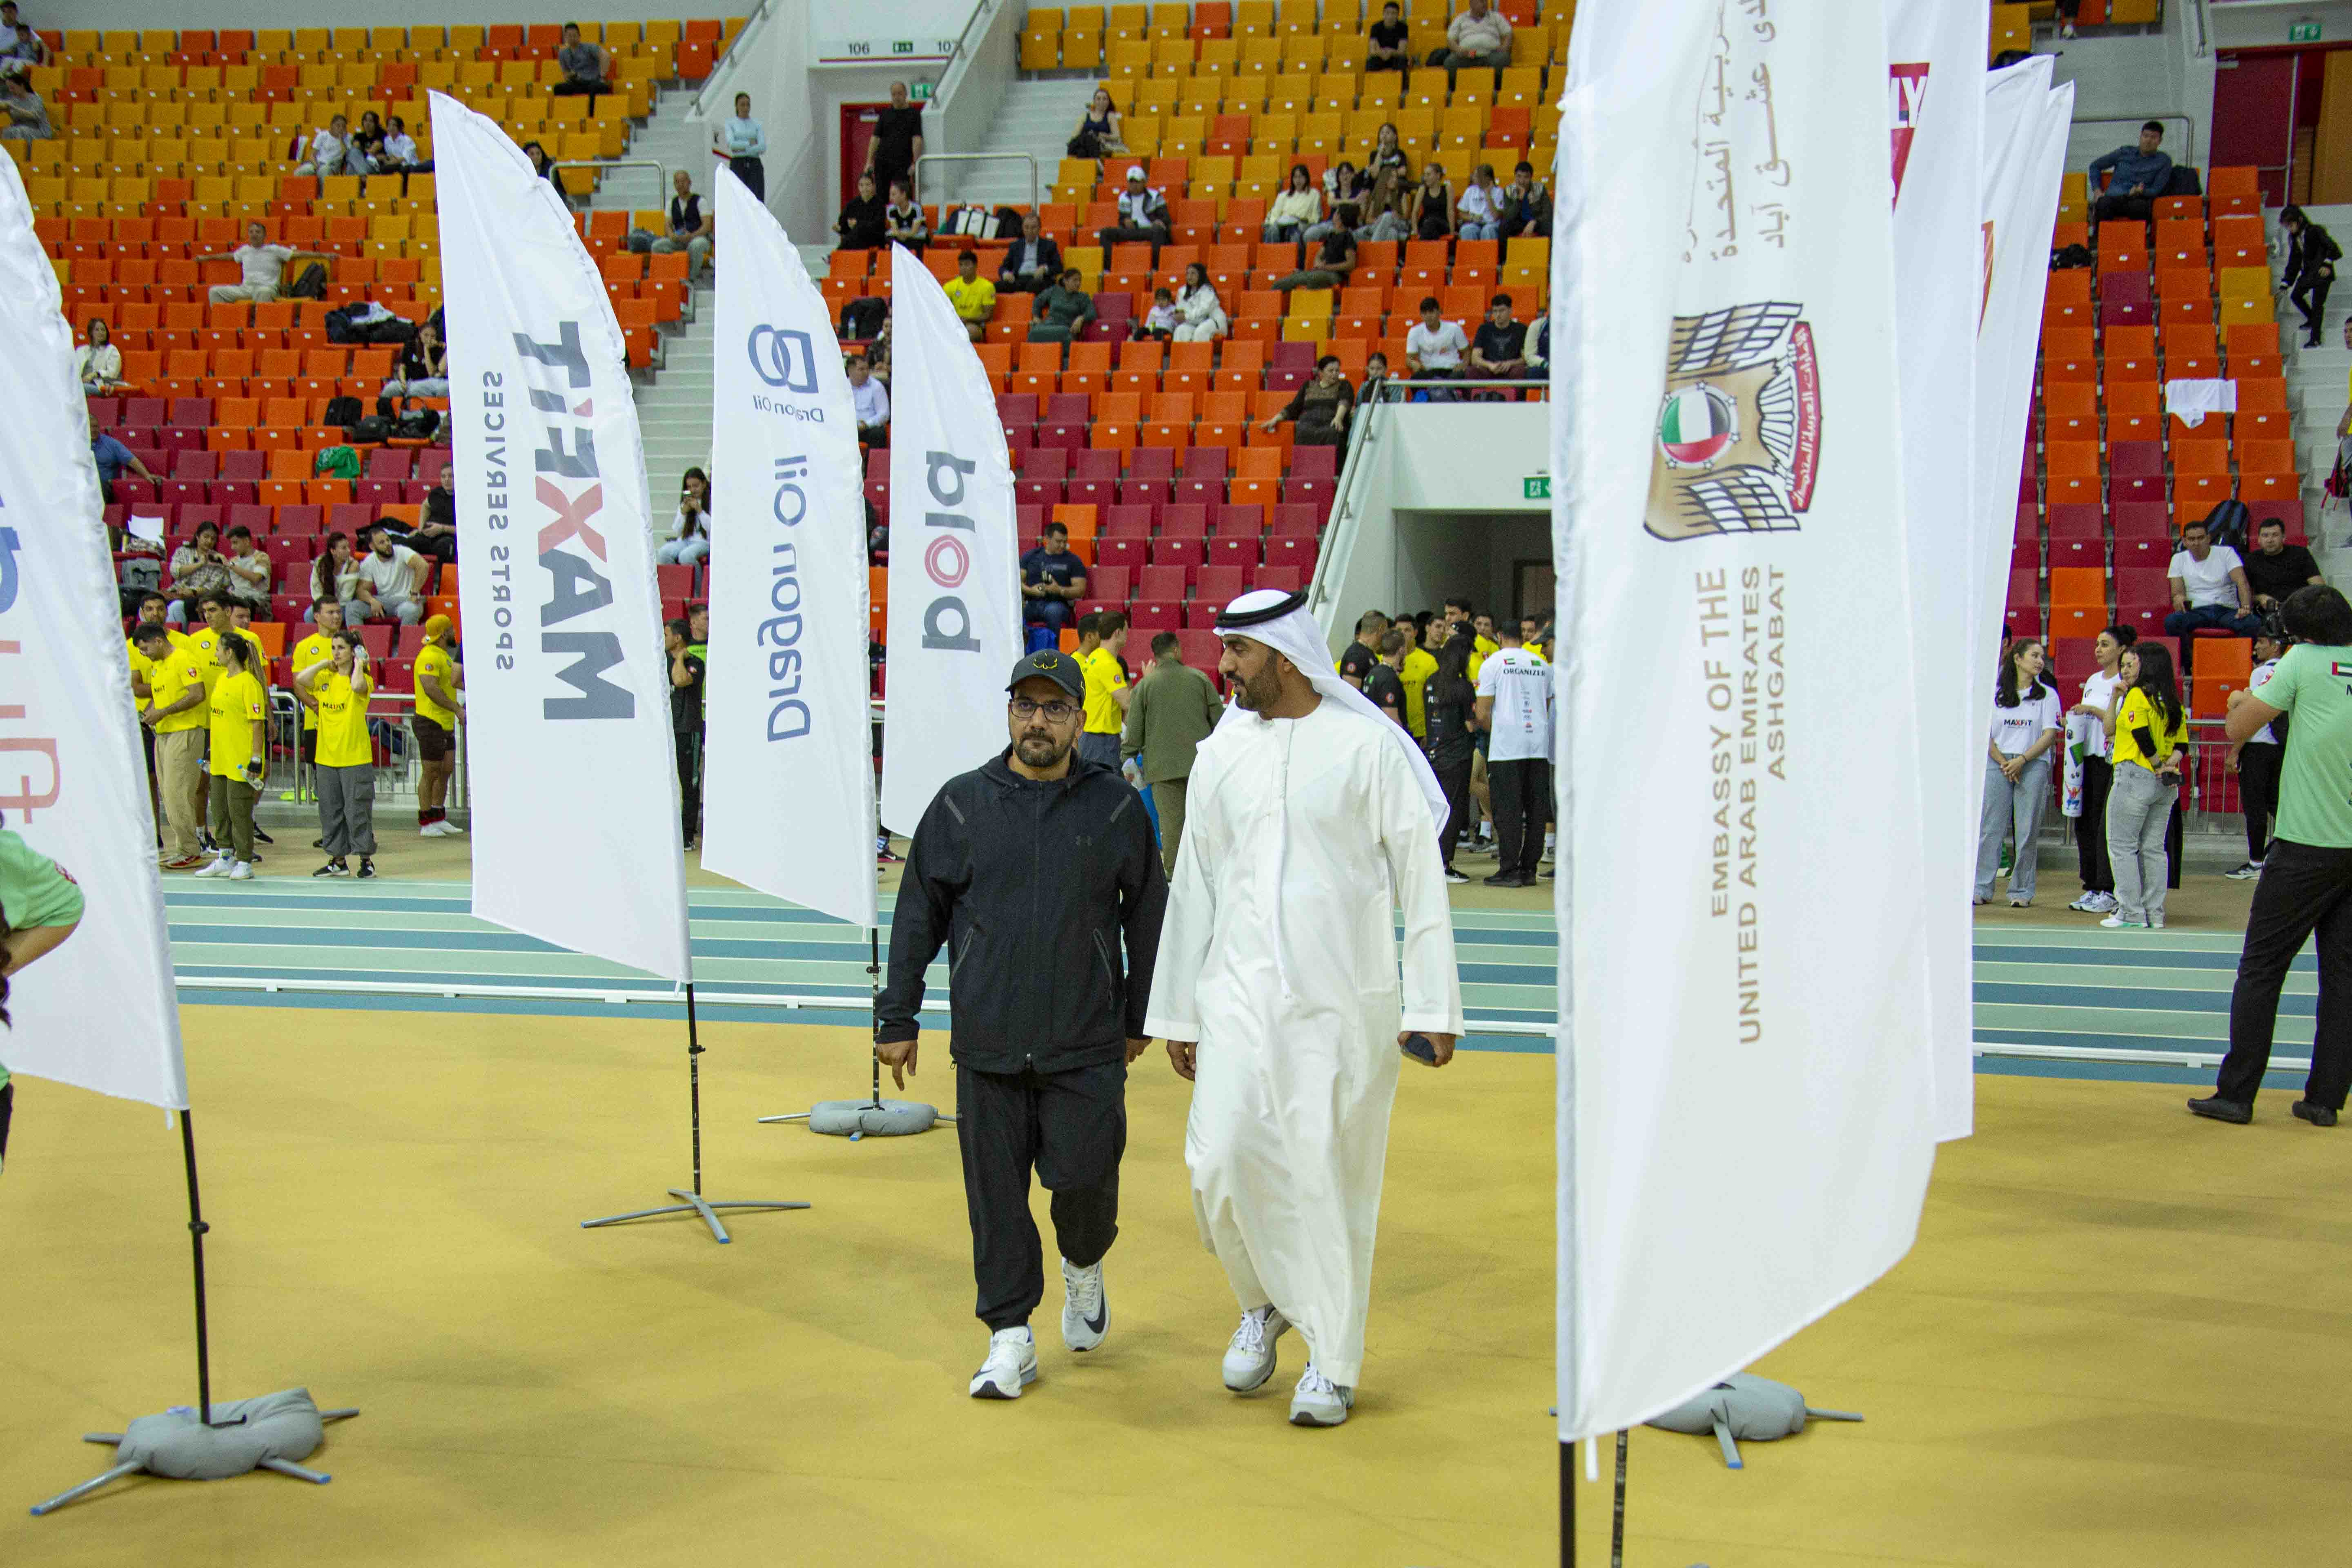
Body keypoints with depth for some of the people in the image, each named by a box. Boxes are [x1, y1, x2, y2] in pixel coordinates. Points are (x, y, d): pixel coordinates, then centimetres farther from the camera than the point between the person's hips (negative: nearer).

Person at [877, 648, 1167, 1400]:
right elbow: (917, 915, 8)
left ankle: (1083, 1267, 27)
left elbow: (1148, 915, 11)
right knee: (996, 1193, 3)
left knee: (1084, 1177, -6)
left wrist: (1138, 1018, 11)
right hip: (988, 1048, 1)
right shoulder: (962, 804, 3)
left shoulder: (1115, 808, 3)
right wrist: (897, 1019, 7)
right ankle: (1010, 1338, 15)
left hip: (1087, 1046, -1)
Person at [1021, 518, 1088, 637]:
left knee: (1053, 611, -39)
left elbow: (1080, 590, 2)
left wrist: (1060, 590, -15)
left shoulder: (1073, 561, 9)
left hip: (1057, 604, -2)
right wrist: (1030, 590, -8)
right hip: (1031, 604, 2)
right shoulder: (1031, 557, 16)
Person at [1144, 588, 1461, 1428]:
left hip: (1344, 999, -3)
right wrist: (1177, 1011, 14)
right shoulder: (1220, 753, 9)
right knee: (1221, 1160, -7)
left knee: (1331, 1172, 1)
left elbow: (1419, 877, -3)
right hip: (1240, 991, 3)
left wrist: (1433, 1004, -7)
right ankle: (1265, 1302, 22)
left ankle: (1333, 1360, 17)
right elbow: (1193, 886, 14)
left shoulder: (1366, 745, -3)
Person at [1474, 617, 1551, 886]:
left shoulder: (1492, 664, 0)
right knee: (1536, 810, 8)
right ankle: (1529, 869, 10)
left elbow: (1482, 714, -4)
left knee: (1508, 810, -2)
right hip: (1539, 744, 4)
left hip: (1506, 746, -4)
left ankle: (1509, 871, -4)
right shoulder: (1542, 665, 13)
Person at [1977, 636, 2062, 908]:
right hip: (1997, 763, 1)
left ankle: (2022, 891, 5)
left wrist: (2022, 760, -12)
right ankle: (1981, 889, 1)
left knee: (2028, 830, -2)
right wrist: (2003, 762, -7)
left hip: (2033, 765, -1)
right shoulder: (1996, 692, 9)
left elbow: (2049, 735, -1)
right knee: (1990, 827, -3)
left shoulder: (2047, 695, 7)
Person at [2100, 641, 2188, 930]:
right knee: (2154, 848, 11)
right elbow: (2182, 743, 9)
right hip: (2166, 786, 8)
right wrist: (2169, 765, -5)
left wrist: (2158, 765, -7)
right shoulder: (2173, 702, 13)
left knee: (2122, 846, 0)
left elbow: (2142, 735, -18)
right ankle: (2155, 914, 11)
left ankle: (2132, 913, -3)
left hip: (2136, 777, -8)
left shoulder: (2138, 695, -10)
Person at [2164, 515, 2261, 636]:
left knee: (2254, 623, -32)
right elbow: (2177, 591, 5)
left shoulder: (2226, 553, 7)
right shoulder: (2179, 559, 12)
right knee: (2171, 622, -34)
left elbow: (2242, 582, -5)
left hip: (2227, 610, 0)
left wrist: (2246, 608, -24)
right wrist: (2178, 598, -23)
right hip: (2196, 612, 0)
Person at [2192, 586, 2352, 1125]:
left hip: (2307, 844, -4)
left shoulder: (2304, 662, -7)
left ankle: (2236, 1094, 3)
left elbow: (2237, 729, -5)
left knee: (2261, 969, 2)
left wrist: (2242, 702, 17)